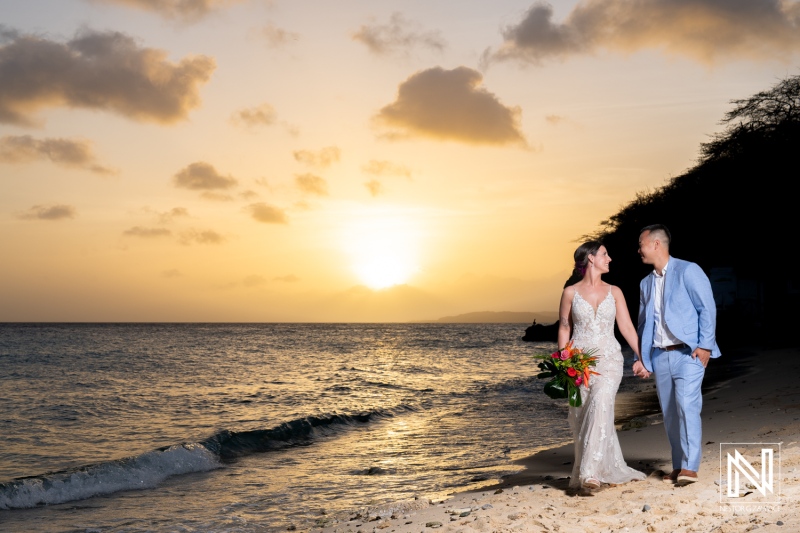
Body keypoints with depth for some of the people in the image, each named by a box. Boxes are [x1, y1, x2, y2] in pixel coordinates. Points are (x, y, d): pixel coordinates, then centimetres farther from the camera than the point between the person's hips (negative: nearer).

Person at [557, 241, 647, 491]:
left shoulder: (614, 292, 8)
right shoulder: (570, 292, 3)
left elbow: (627, 327, 7)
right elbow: (564, 329, 8)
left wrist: (642, 357, 0)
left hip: (609, 360, 0)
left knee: (601, 404, -24)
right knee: (580, 416, -1)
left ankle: (590, 471, -25)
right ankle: (612, 469, 16)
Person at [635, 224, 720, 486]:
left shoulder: (687, 271, -4)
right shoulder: (646, 283, 16)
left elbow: (707, 308, -8)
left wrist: (705, 345, -15)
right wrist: (642, 358, 11)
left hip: (689, 353, -6)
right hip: (660, 356, 7)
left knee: (687, 405, -17)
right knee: (669, 413, 7)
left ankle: (690, 467, -14)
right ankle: (679, 465, 15)